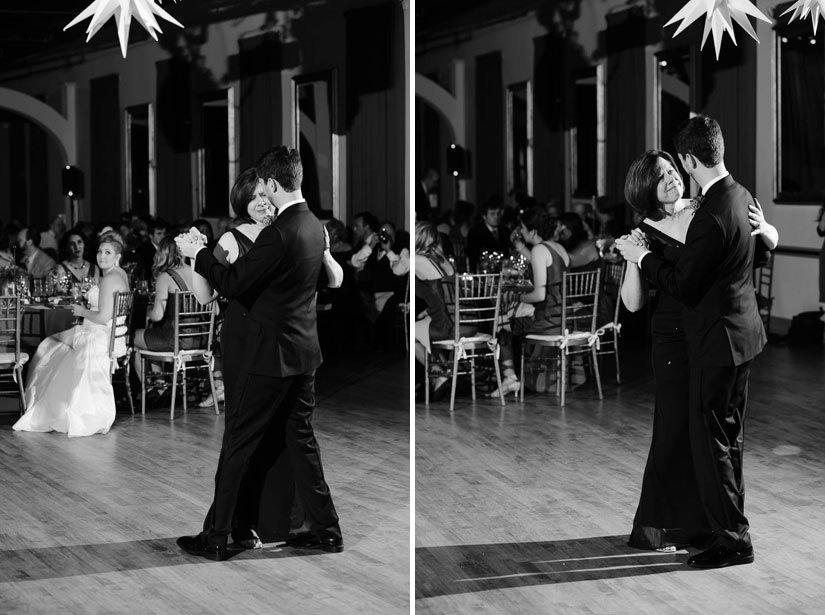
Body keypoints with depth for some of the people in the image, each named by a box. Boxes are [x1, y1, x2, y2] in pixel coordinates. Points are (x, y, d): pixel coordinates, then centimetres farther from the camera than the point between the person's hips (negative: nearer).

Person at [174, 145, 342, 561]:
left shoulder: (279, 234, -23)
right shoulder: (315, 227, 6)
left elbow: (232, 285, -18)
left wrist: (197, 253, -4)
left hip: (272, 356, -8)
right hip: (304, 353, 8)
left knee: (238, 445, 2)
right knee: (300, 440, 16)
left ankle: (215, 538, 11)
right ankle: (326, 531, 20)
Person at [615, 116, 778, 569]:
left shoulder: (711, 217, -26)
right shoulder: (742, 197, 4)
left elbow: (684, 287, -21)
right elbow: (762, 251, 21)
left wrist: (643, 257, -9)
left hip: (717, 343, -10)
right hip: (744, 331, 10)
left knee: (710, 441, -1)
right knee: (729, 436, 19)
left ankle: (732, 541, 5)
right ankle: (730, 522, 31)